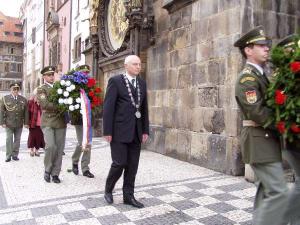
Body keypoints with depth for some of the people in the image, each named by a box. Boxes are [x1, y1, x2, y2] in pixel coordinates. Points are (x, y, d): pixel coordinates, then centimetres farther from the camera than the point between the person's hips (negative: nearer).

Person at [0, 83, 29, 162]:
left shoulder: (23, 99, 7)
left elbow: (26, 112, 6)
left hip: (19, 124, 2)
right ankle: (8, 156, 5)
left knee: (17, 139, 7)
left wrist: (26, 122, 2)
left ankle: (15, 155, 16)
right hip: (9, 124, -2)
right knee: (9, 139, -2)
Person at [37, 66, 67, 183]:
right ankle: (47, 170, 6)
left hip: (61, 122, 4)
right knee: (51, 146, -17)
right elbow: (45, 104, -14)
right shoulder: (41, 89, 2)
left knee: (59, 149, 3)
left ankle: (55, 174, 14)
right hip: (48, 122, -4)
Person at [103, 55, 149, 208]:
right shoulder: (115, 81, -5)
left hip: (136, 131, 6)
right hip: (119, 130, -5)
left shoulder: (142, 83, 12)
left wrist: (145, 130, 8)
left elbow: (144, 108, 13)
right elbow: (108, 107, -10)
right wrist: (107, 131, -14)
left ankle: (128, 196, 20)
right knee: (119, 163, -4)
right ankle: (108, 190, 22)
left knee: (132, 165, 7)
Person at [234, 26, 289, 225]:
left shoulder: (260, 74, 16)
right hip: (260, 140, -10)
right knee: (278, 192, -9)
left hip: (264, 139, 10)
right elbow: (258, 113, -23)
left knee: (267, 189, 17)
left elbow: (270, 103, 15)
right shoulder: (248, 77, -15)